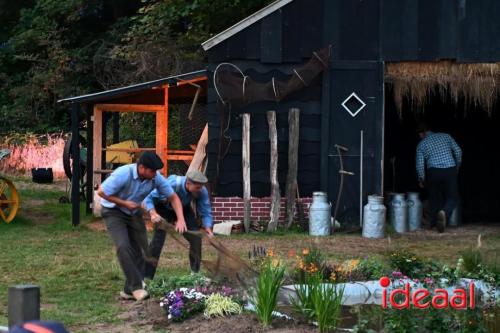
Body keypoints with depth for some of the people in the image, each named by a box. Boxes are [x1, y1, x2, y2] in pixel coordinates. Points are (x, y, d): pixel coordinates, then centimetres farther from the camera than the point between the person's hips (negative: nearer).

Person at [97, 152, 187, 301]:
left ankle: (129, 290, 11)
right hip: (113, 212, -5)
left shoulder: (156, 177, -17)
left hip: (134, 213, 5)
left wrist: (181, 219, -21)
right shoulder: (123, 174, -32)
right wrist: (124, 203, -22)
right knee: (123, 247, -23)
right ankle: (136, 286, -16)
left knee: (139, 250, 1)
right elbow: (101, 192, -25)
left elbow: (173, 197, -8)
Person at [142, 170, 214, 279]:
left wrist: (207, 228, -38)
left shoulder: (202, 191, -28)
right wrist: (153, 213, -52)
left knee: (196, 237, -5)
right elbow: (149, 197, -35)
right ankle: (146, 276, -13)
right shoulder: (171, 185, -40)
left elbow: (206, 212, -19)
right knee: (158, 238, -16)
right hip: (164, 208, -4)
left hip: (184, 209, 4)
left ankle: (196, 272, 12)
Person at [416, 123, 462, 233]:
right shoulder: (445, 136, 10)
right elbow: (458, 151, 6)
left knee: (435, 198, 18)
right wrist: (457, 166, 20)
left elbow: (420, 164, 1)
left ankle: (434, 224, 21)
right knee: (452, 198, 5)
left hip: (433, 171, 0)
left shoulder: (421, 144, 6)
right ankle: (444, 212, -25)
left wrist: (421, 179, 15)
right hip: (450, 170, 0)